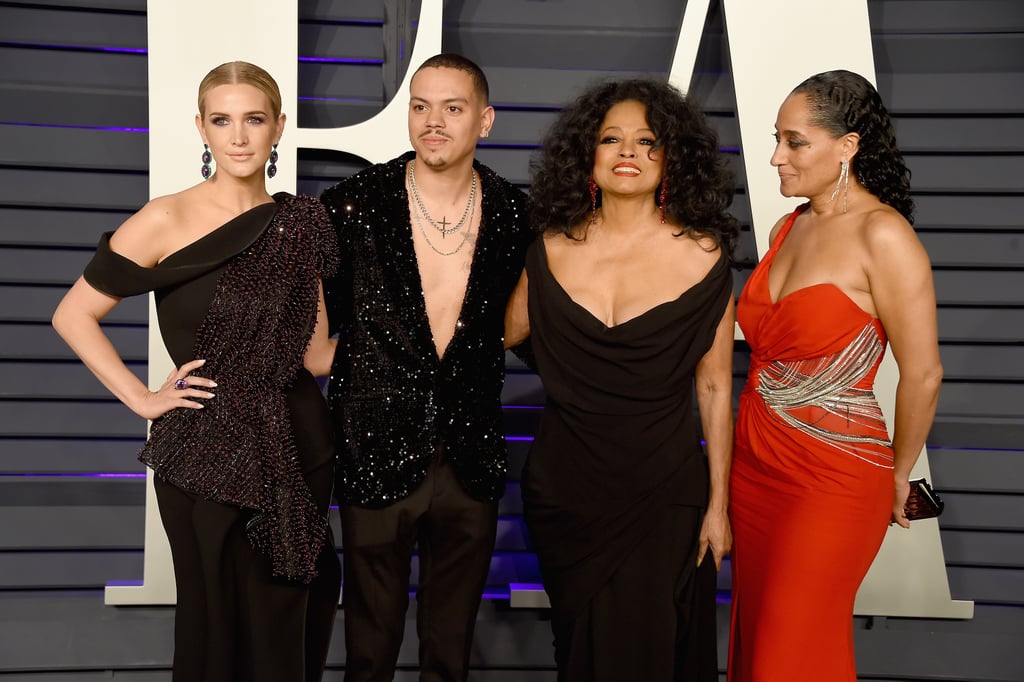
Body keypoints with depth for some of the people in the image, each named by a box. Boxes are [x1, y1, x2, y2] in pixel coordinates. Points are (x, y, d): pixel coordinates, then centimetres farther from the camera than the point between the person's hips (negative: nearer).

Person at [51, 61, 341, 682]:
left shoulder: (301, 223, 4)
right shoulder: (167, 222, -8)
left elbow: (316, 353, 6)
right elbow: (73, 316, -3)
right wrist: (143, 398, -7)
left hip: (299, 444, 4)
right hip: (208, 454, -3)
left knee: (297, 615, 14)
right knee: (219, 620, 10)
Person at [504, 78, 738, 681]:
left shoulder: (703, 255, -7)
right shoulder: (554, 246, -1)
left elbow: (714, 386, -4)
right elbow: (510, 328, 13)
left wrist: (718, 504, -2)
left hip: (663, 494, -2)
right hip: (564, 488, 2)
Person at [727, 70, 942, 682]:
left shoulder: (882, 235, -16)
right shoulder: (787, 228, 7)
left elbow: (923, 373, -13)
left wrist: (899, 475, -2)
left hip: (833, 476, -7)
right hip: (756, 462, 7)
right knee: (754, 631, 16)